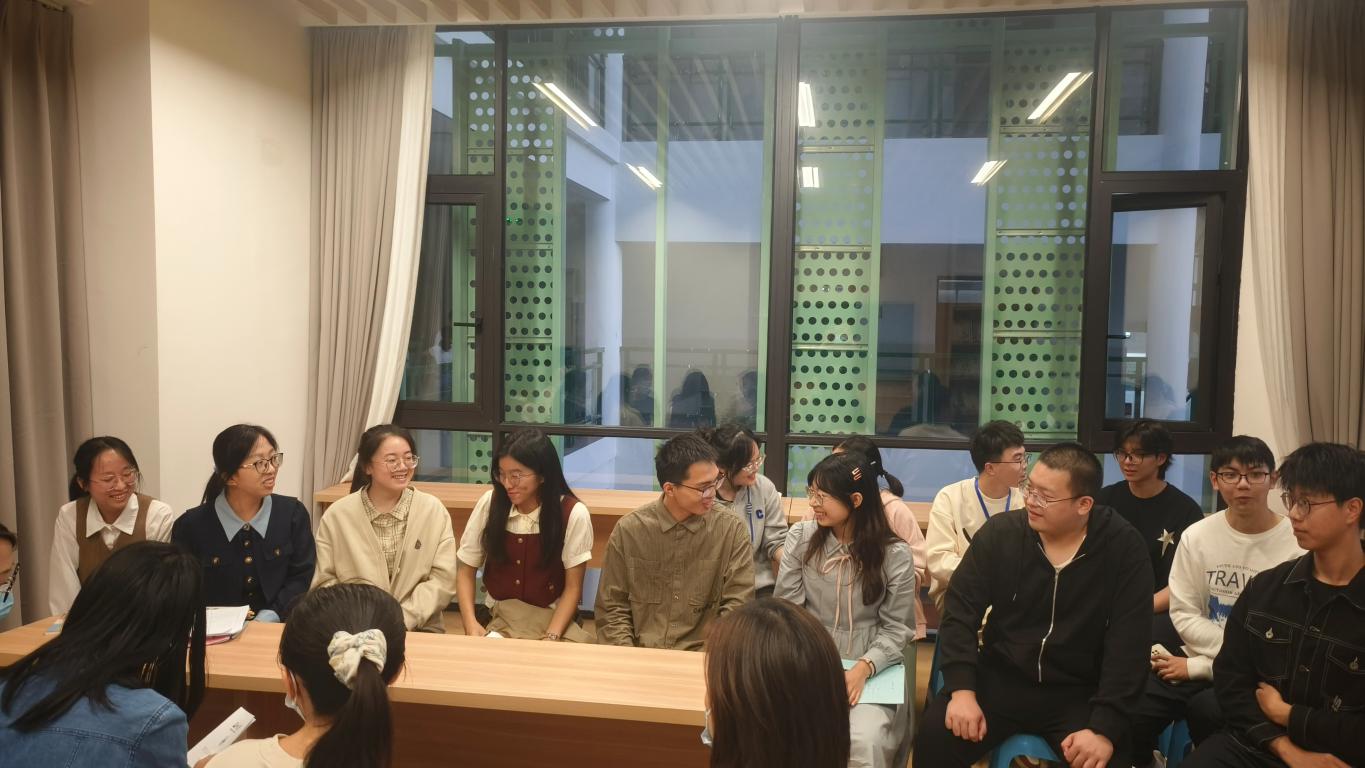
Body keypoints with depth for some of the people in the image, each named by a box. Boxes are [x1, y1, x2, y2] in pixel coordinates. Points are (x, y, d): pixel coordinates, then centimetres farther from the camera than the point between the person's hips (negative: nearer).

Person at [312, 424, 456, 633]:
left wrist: (400, 620, -13)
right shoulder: (337, 515, 3)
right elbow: (325, 582, 2)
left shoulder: (434, 510, 2)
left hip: (419, 629, 0)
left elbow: (443, 579, -2)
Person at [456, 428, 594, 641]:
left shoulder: (573, 514, -11)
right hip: (499, 618, 1)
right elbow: (466, 572, 3)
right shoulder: (489, 503, -5)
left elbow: (573, 587, -7)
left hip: (552, 618, -1)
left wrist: (551, 637, -21)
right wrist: (471, 624, -13)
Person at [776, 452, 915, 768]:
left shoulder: (895, 555, -6)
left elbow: (896, 628, -3)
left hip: (870, 669, -1)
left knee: (865, 741, -28)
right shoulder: (800, 537, -1)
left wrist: (862, 668, -20)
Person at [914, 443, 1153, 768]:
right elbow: (961, 611, -5)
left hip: (1079, 693, 0)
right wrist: (962, 691, -17)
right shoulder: (1000, 532, -6)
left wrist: (1105, 728, -20)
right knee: (935, 737, -23)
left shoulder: (1124, 548, -8)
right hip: (1000, 679, 0)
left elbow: (1129, 644, -11)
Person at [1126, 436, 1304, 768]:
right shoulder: (1197, 536, 1)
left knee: (1206, 709, -31)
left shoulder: (1296, 546, -11)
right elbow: (1184, 615, 2)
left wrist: (1200, 666, -11)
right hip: (1198, 655, 3)